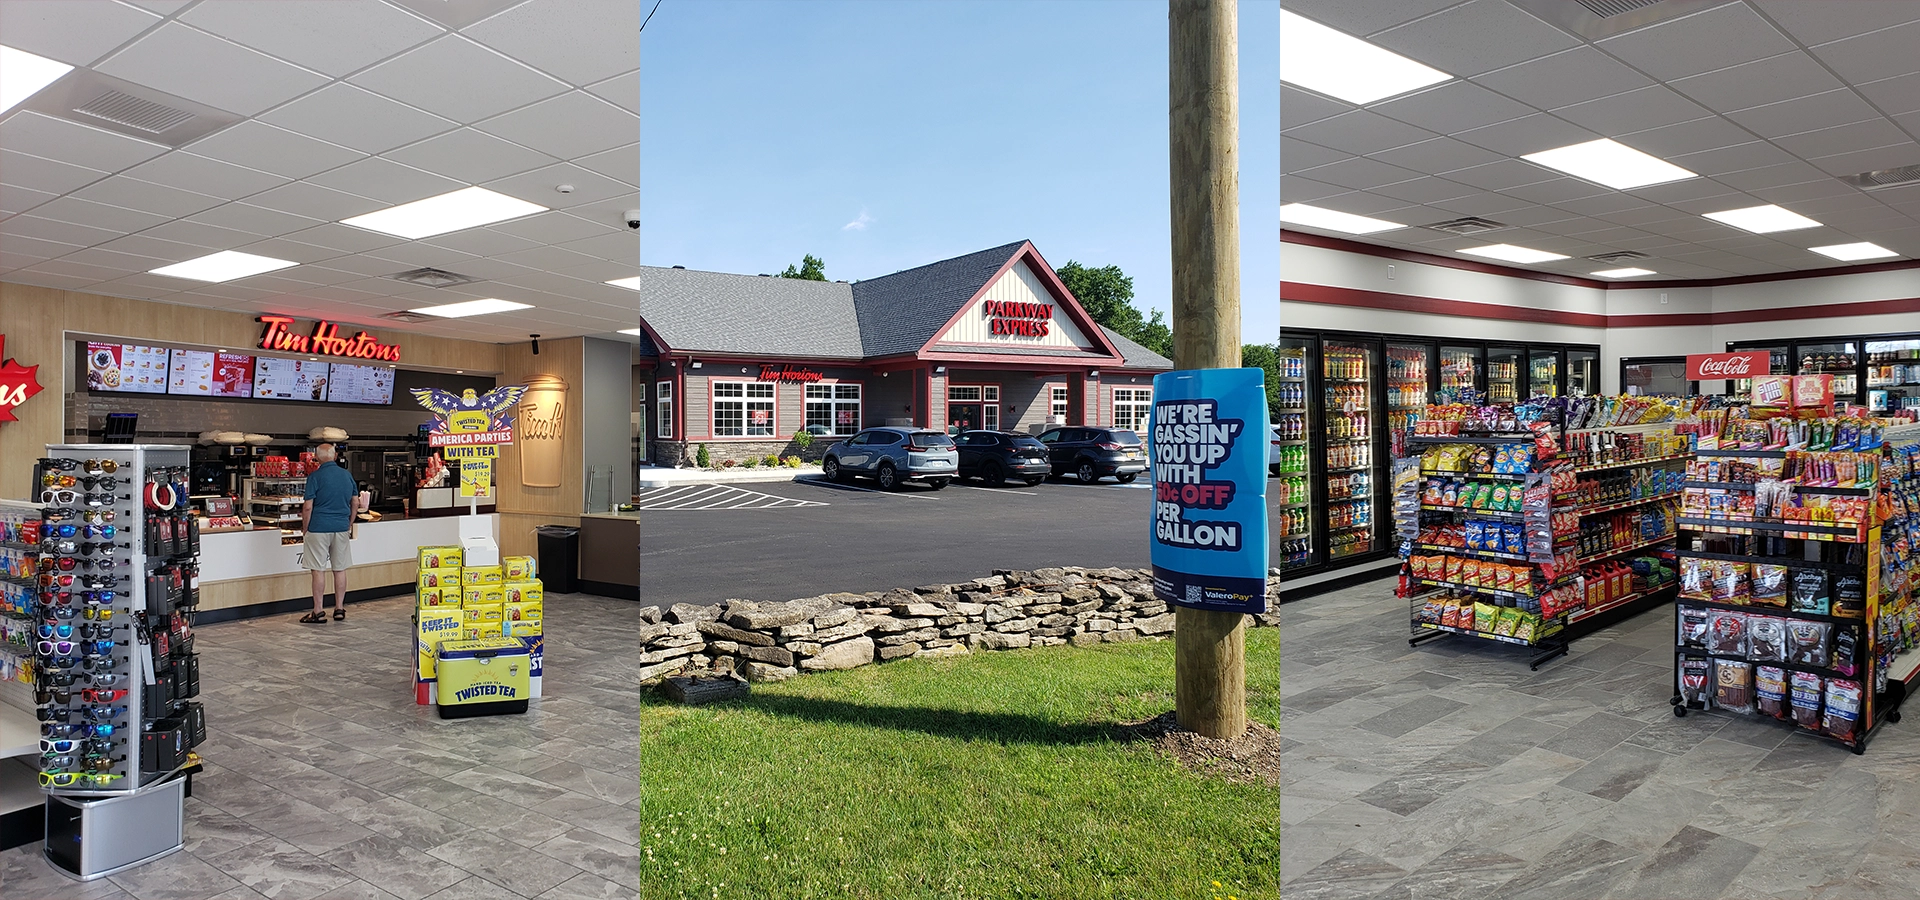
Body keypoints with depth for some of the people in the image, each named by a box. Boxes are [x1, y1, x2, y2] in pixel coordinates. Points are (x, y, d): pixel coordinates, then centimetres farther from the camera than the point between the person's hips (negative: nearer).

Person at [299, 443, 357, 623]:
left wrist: (305, 528, 2)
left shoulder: (315, 477, -8)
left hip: (319, 528, -4)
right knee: (340, 569, 8)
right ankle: (339, 609, 12)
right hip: (342, 528, 4)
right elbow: (354, 503, 13)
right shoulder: (347, 475, 6)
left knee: (318, 570, 0)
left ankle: (318, 612, 3)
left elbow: (308, 507, -11)